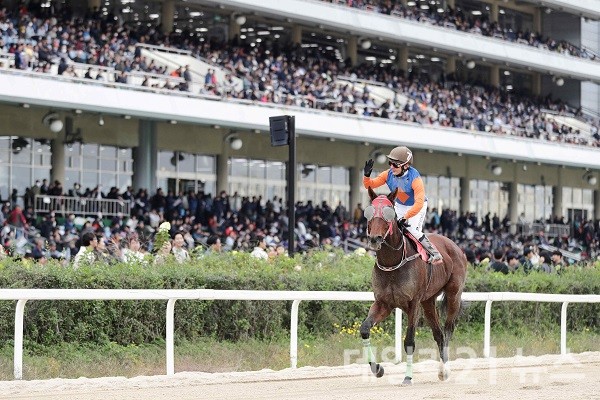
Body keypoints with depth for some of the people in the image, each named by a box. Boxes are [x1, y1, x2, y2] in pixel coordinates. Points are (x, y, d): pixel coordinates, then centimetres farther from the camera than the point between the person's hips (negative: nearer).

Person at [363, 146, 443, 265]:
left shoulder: (415, 179, -33)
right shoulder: (389, 174, -17)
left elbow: (419, 203, -40)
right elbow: (370, 185, -10)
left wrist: (405, 217, -45)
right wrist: (367, 175, -33)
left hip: (417, 207, -6)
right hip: (399, 206, 6)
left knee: (412, 229, -23)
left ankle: (435, 254, -16)